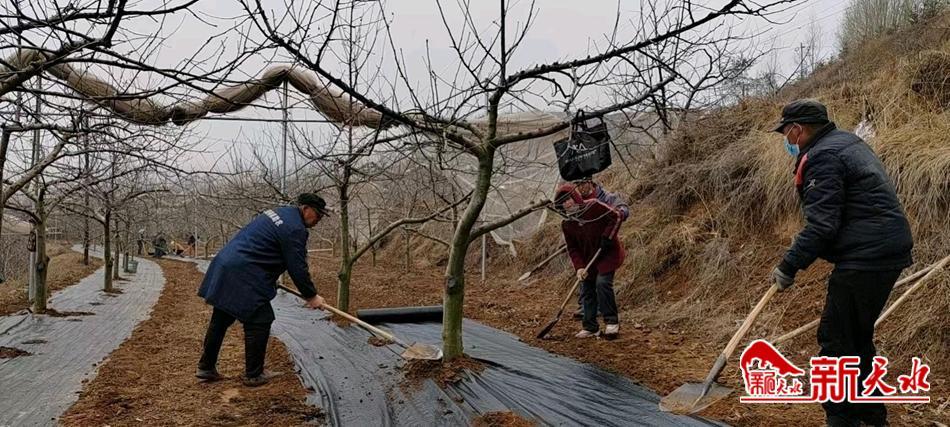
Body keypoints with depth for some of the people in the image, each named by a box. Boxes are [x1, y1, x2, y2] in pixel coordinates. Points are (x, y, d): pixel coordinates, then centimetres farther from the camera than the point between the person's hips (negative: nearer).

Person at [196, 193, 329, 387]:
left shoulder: (279, 212, 18)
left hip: (224, 268, 10)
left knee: (220, 320, 18)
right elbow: (298, 268, -13)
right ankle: (254, 375, 8)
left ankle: (206, 367, 29)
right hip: (243, 276, -10)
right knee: (259, 322, 0)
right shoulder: (295, 229, -13)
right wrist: (311, 296, -2)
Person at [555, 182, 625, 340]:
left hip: (608, 253, -6)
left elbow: (616, 216, -14)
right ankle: (591, 327, 16)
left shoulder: (594, 206, -18)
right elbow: (572, 249, 2)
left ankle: (612, 322, -5)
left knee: (602, 283, -19)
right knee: (587, 290, 4)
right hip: (587, 259, 6)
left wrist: (607, 237, -19)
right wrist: (579, 267, -11)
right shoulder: (566, 224, -3)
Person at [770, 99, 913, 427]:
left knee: (836, 340, -4)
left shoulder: (822, 157, -14)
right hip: (890, 251, 10)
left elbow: (821, 225, -20)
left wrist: (789, 267, -15)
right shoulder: (847, 142, 18)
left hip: (866, 258, -10)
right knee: (856, 337, 20)